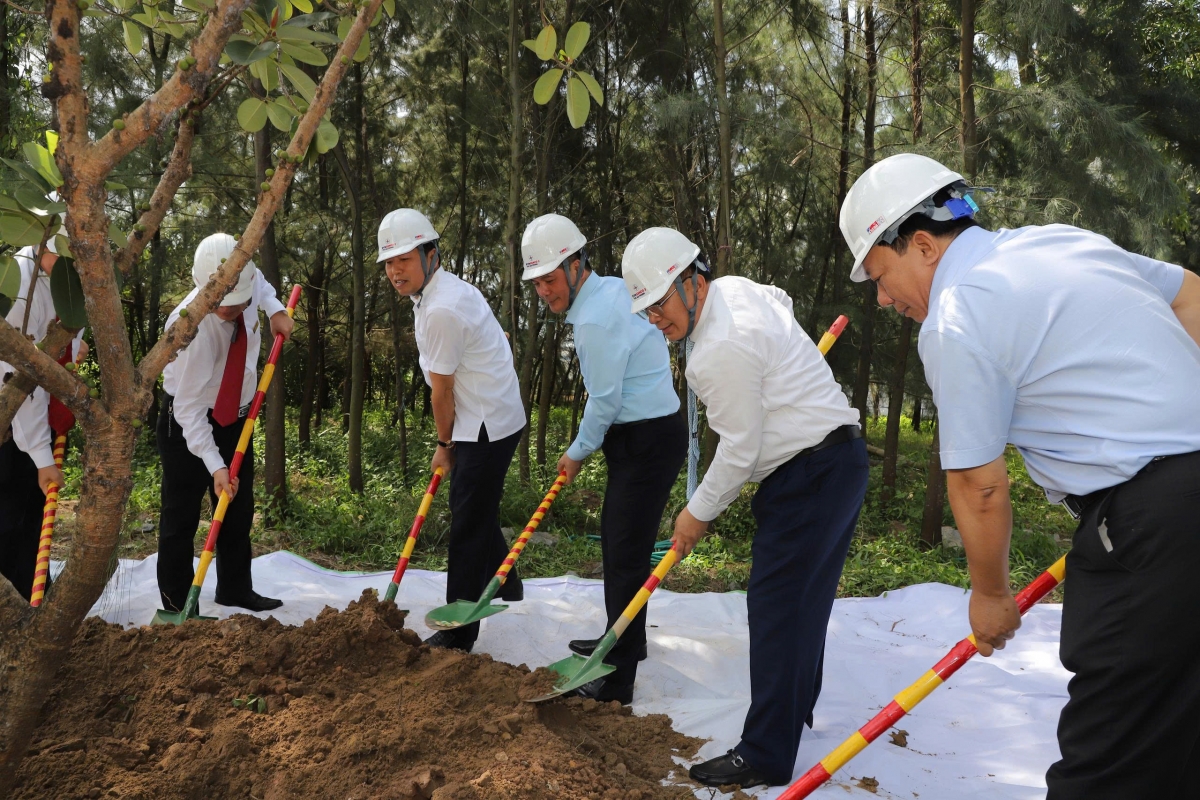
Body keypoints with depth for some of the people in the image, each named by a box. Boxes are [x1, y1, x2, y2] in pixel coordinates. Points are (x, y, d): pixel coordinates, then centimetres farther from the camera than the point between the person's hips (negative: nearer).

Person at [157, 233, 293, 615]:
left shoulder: (246, 283, -14)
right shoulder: (190, 326, -32)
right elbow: (189, 406, -29)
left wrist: (274, 309, -3)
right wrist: (214, 465, -32)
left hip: (236, 418, 7)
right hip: (188, 422, -7)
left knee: (239, 510, 13)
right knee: (181, 515, 1)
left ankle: (235, 590, 26)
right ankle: (175, 602, 14)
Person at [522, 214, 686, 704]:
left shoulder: (595, 320, -21)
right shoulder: (614, 287, 9)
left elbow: (603, 402, -18)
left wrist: (578, 453, -2)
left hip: (647, 443, -11)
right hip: (641, 437, 11)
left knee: (626, 556, -8)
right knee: (615, 541, 20)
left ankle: (616, 684, -2)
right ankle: (625, 640, 37)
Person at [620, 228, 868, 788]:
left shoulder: (721, 348, -24)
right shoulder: (732, 287, 8)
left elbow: (740, 451, -19)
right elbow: (780, 300, 31)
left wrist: (699, 512, -6)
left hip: (810, 477, -11)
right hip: (839, 458, 11)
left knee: (776, 605, -9)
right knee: (805, 595, 22)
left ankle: (766, 757, -2)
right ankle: (797, 705, 39)